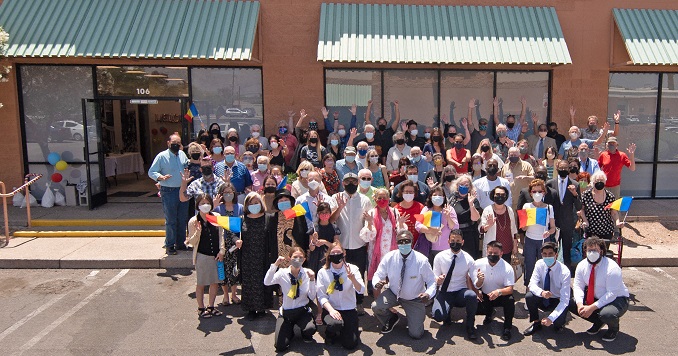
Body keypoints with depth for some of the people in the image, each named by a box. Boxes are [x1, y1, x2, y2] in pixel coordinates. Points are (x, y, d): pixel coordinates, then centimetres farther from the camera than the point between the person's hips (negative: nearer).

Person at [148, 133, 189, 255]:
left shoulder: (182, 154, 9)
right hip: (168, 192, -5)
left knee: (183, 219, 11)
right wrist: (161, 177, -23)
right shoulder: (161, 156, -6)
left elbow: (188, 166, 25)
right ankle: (169, 246, 11)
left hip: (183, 190, 5)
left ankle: (180, 243, 24)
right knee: (170, 220, -1)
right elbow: (151, 172, -6)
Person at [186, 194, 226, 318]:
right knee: (201, 283, 8)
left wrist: (222, 250, -3)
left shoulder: (216, 217, -1)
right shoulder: (193, 221, -10)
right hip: (202, 256, -3)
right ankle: (201, 308, 25)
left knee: (215, 282, 12)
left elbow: (221, 235, 5)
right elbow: (192, 242, -7)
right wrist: (197, 232, -25)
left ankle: (211, 306, 30)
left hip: (216, 255, 4)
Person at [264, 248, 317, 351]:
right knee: (280, 346, -13)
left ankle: (305, 335, 9)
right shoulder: (283, 273, -8)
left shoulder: (307, 273, -7)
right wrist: (275, 264, -31)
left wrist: (312, 280, -22)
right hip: (286, 312, 0)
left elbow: (312, 297, -10)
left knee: (310, 329, -32)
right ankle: (290, 331, 23)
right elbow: (267, 282, -25)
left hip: (302, 311, 0)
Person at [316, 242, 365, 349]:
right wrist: (331, 310, -23)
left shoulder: (352, 268, -2)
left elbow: (361, 291, -12)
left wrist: (353, 279, -32)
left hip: (349, 310, 1)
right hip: (331, 309, -1)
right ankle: (331, 334, 4)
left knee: (350, 344, -13)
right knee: (335, 324, -34)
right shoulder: (322, 272, -3)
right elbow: (321, 296, -6)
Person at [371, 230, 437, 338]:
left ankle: (413, 319, 31)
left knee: (416, 334, -7)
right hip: (393, 293, 2)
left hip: (414, 299, -2)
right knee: (376, 306, -25)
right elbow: (378, 275, -8)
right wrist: (377, 283, -33)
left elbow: (432, 281, -14)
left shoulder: (422, 260, -22)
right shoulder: (389, 257, -17)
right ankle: (391, 319, 11)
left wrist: (428, 294, -35)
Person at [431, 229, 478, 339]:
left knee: (471, 295, -36)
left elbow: (472, 280, -3)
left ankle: (470, 326, -9)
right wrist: (438, 280, -25)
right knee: (438, 316, -29)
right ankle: (447, 310, 12)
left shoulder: (468, 259, -4)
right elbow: (435, 279, -1)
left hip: (461, 293, 1)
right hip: (444, 293, 0)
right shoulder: (440, 257, -4)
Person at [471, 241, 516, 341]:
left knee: (510, 299, -35)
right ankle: (489, 312, 13)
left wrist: (499, 291, -46)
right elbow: (476, 286, -3)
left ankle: (507, 328, -11)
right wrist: (480, 280, -29)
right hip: (484, 296, 2)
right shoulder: (478, 264, -10)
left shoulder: (507, 268, -17)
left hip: (501, 296, -2)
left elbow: (510, 289, -23)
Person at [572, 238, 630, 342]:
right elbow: (578, 286, -8)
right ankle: (598, 322, 12)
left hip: (617, 298, -6)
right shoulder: (582, 265, -9)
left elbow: (611, 294, -28)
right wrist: (580, 304, -27)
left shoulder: (612, 268, -26)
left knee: (606, 314, -37)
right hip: (596, 298, 6)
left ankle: (614, 328, 4)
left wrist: (592, 308, -34)